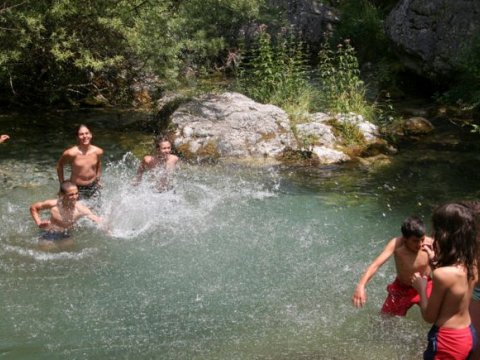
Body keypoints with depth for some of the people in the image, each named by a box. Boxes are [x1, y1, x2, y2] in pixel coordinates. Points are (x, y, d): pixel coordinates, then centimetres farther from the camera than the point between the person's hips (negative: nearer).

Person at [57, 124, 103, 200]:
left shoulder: (98, 151, -7)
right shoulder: (71, 153, -18)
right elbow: (59, 166, -1)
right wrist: (62, 183, 0)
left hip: (93, 187, 3)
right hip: (77, 188, -3)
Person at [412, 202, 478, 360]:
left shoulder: (442, 274, -27)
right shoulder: (471, 264, -5)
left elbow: (429, 317, -15)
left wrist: (422, 288, -2)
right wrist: (437, 261, 13)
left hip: (449, 340, -8)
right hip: (468, 334, 8)